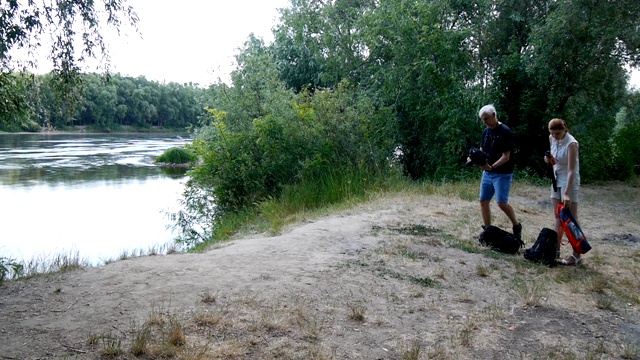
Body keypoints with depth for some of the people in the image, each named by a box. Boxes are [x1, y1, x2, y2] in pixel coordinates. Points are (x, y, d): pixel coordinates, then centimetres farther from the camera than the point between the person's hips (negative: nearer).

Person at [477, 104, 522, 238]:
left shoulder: (505, 132, -14)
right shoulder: (486, 131, 9)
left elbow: (506, 156, -18)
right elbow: (482, 150, 15)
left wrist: (492, 167, -29)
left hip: (502, 174, -7)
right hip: (487, 173, 8)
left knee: (501, 203, -13)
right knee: (483, 201, 6)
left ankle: (516, 226, 10)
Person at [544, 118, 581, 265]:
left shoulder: (571, 143, -23)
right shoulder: (552, 138, -2)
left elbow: (571, 170, -26)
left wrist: (567, 193, -30)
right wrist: (548, 159, -6)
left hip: (569, 181, -7)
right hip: (557, 179, 7)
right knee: (558, 216, 12)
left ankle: (576, 255, 0)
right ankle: (556, 249, 20)